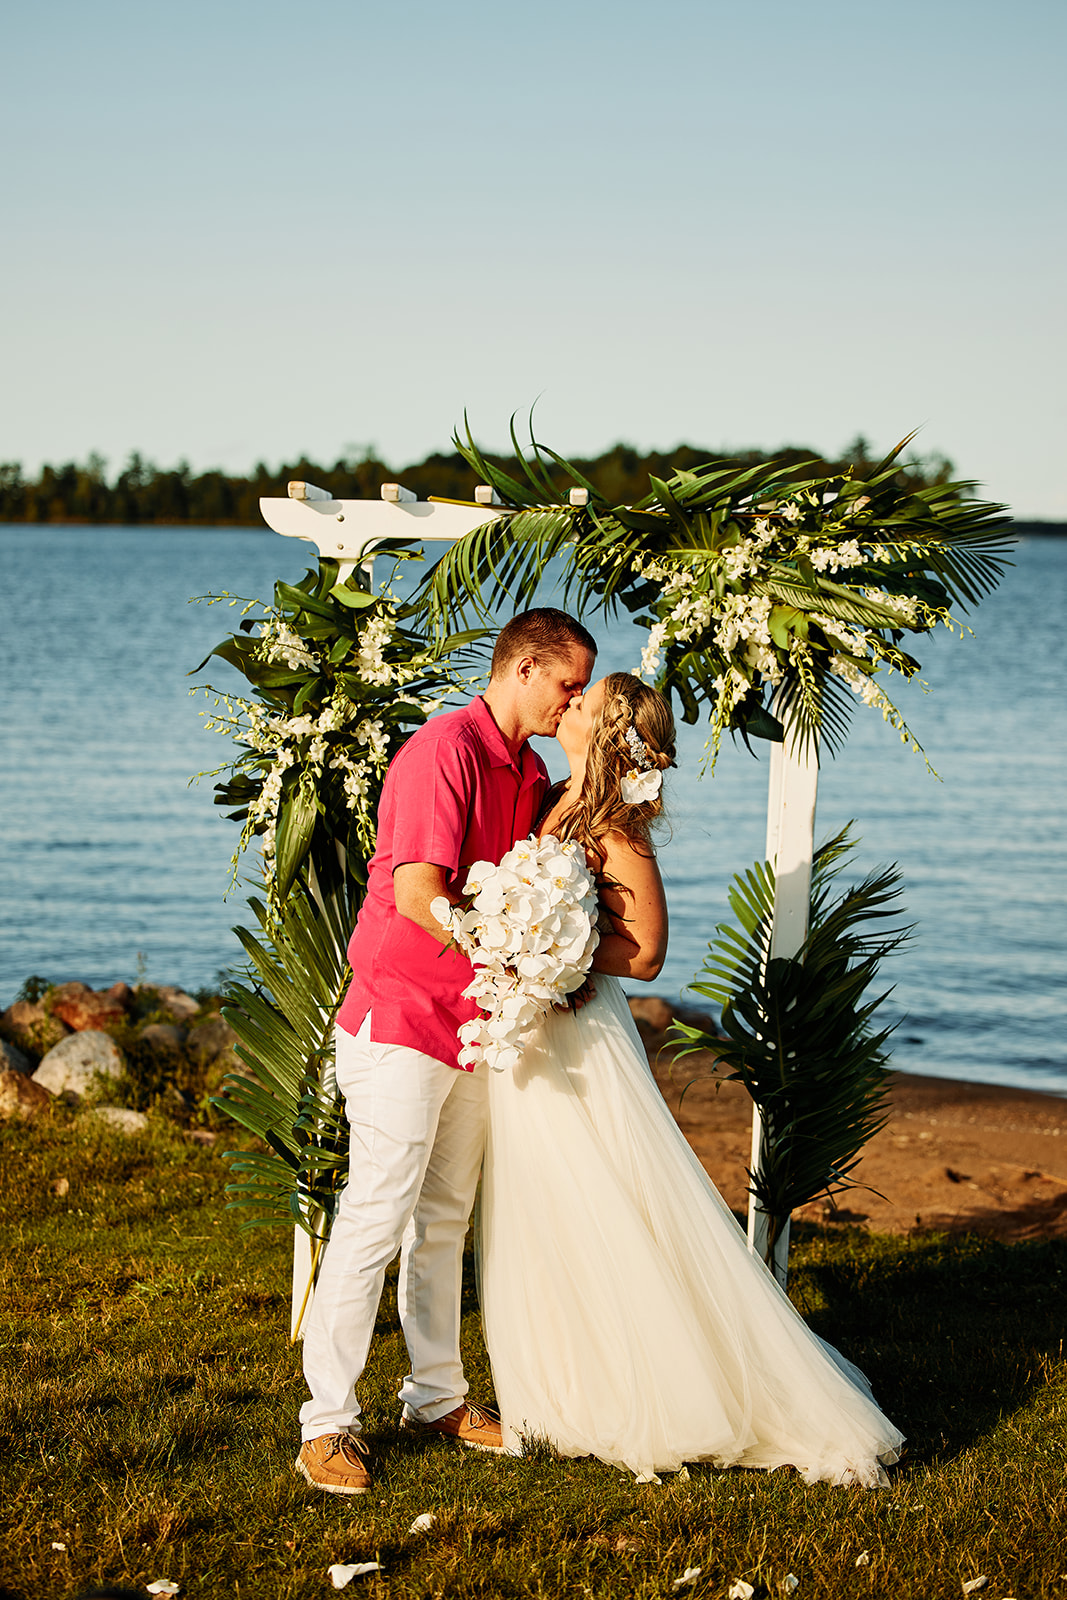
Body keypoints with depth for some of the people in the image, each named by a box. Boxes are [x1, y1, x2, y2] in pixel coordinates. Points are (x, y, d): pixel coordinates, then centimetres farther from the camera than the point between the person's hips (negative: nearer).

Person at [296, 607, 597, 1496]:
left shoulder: (530, 771, 12)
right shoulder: (444, 752, -17)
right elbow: (418, 896, -24)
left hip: (473, 1024, 9)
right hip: (400, 1020, -9)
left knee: (445, 1218, 15)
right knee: (375, 1218, -8)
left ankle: (438, 1395, 25)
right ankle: (329, 1422, -2)